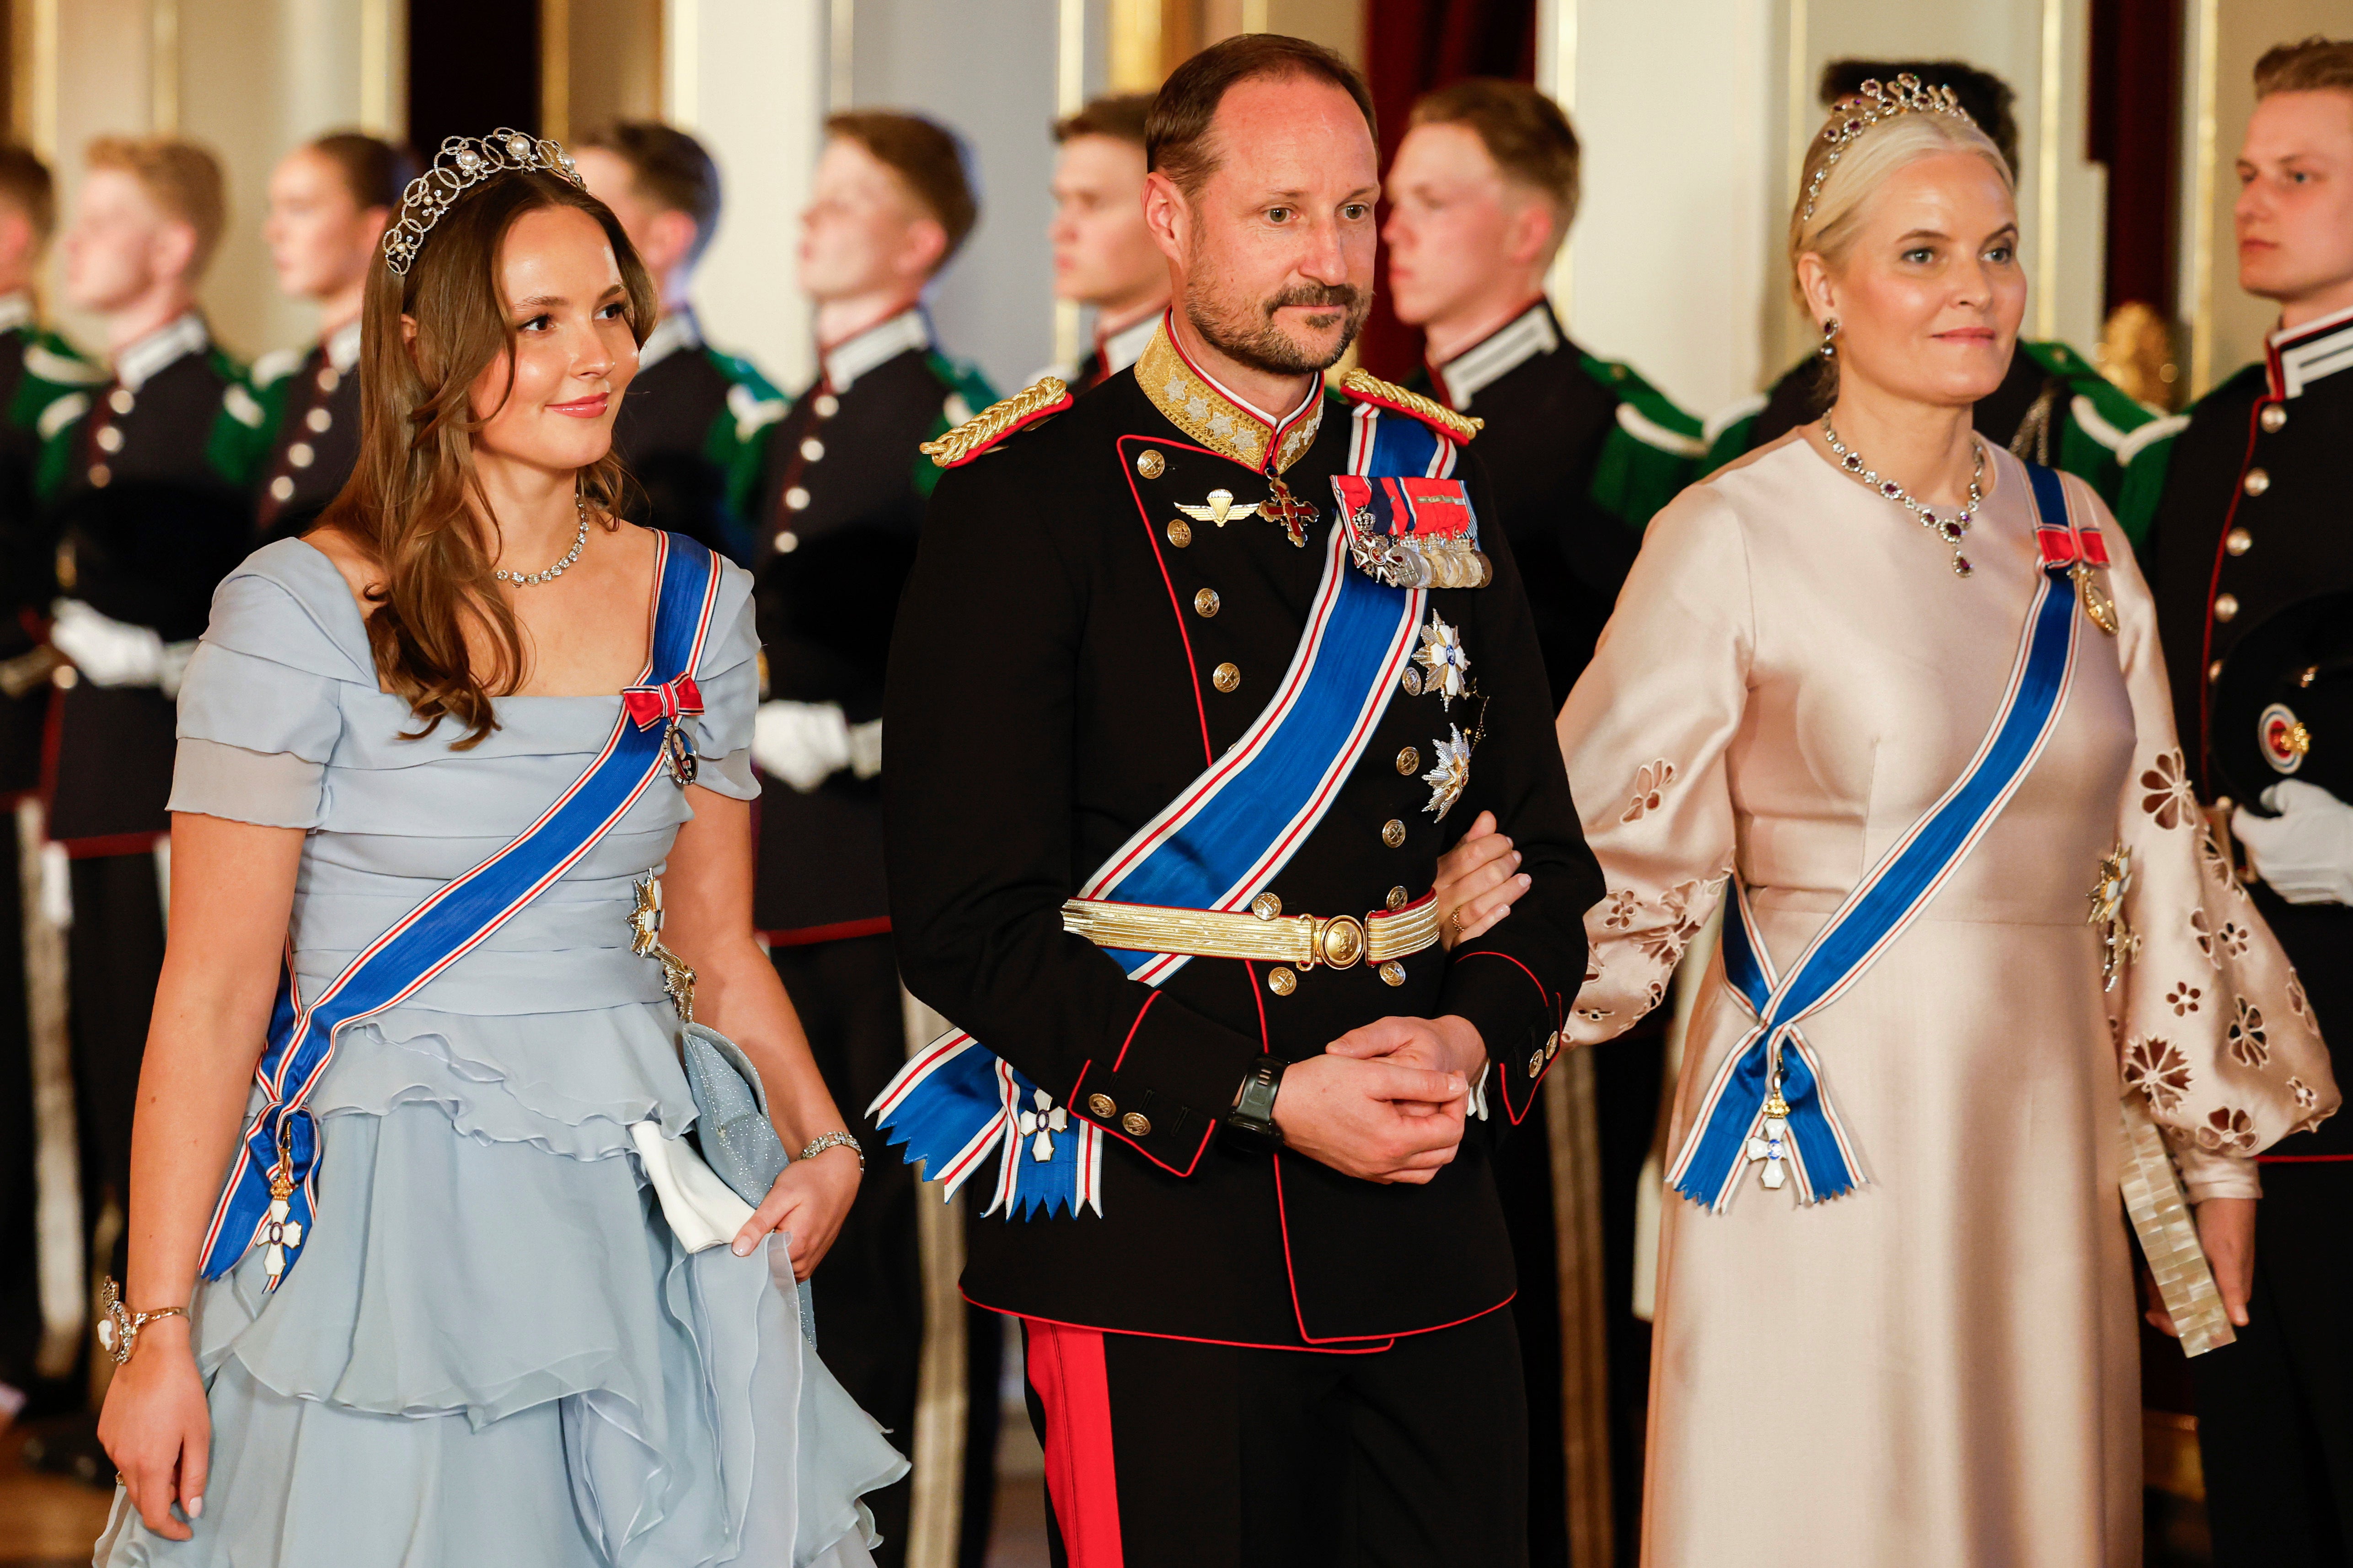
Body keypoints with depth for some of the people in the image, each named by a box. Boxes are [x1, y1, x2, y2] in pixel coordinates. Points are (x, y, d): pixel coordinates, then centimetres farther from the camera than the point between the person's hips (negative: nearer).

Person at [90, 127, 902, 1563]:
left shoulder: (698, 602, 7)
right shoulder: (301, 612, -9)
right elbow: (212, 996, -9)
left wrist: (825, 1143, -3)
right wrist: (158, 1332, -12)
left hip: (641, 1217, 5)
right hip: (385, 1223, -4)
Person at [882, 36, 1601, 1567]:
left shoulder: (1433, 480, 11)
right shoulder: (1026, 502, -5)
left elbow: (1543, 846, 14)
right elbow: (970, 917, -10)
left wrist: (1476, 1037, -7)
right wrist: (1263, 1101, -16)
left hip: (1433, 1247, 5)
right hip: (1159, 1239, -5)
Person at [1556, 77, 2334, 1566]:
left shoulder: (2075, 533, 8)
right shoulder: (1732, 536, -6)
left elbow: (2155, 851, 12)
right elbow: (1615, 840, -5)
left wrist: (2217, 1151, 14)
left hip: (2048, 1125, 5)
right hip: (1825, 1134, -5)